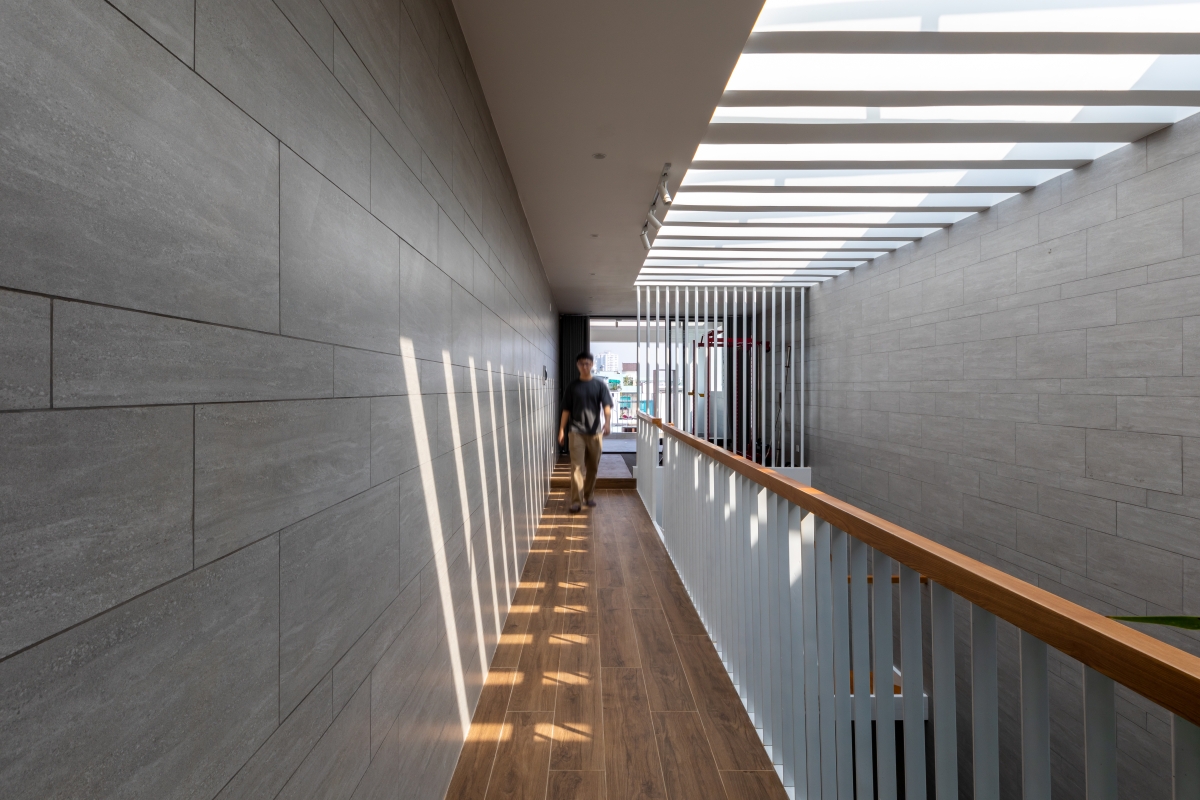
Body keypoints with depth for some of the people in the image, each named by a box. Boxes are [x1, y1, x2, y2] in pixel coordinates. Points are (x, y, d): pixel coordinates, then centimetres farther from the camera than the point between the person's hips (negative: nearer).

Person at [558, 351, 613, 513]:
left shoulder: (600, 384, 2)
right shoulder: (572, 386, 5)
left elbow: (606, 405, -7)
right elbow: (566, 409, 7)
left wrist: (607, 422, -24)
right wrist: (561, 429, 0)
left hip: (595, 431, 1)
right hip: (577, 431, -1)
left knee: (593, 467, 10)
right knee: (577, 466, -8)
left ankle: (589, 496, 27)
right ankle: (576, 501, -6)